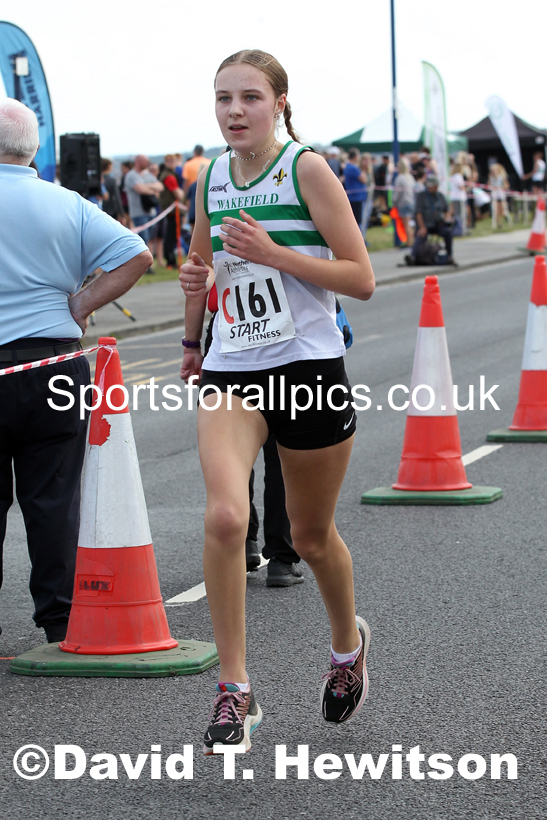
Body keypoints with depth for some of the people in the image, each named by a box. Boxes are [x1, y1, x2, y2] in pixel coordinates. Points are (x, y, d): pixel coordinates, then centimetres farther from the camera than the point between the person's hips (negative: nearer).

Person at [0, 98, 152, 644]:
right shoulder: (68, 205, 3)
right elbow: (135, 256, -2)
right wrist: (79, 307, 1)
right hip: (55, 364, 3)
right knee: (53, 500, 7)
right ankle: (60, 619, 10)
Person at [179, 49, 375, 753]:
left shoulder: (307, 169, -7)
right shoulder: (210, 179, 8)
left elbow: (361, 279, -10)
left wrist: (273, 252, -19)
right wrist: (193, 318, 16)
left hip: (309, 369, -3)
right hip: (229, 372, 3)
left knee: (311, 536, 13)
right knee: (224, 517, -22)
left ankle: (347, 642, 44)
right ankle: (234, 694, -14)